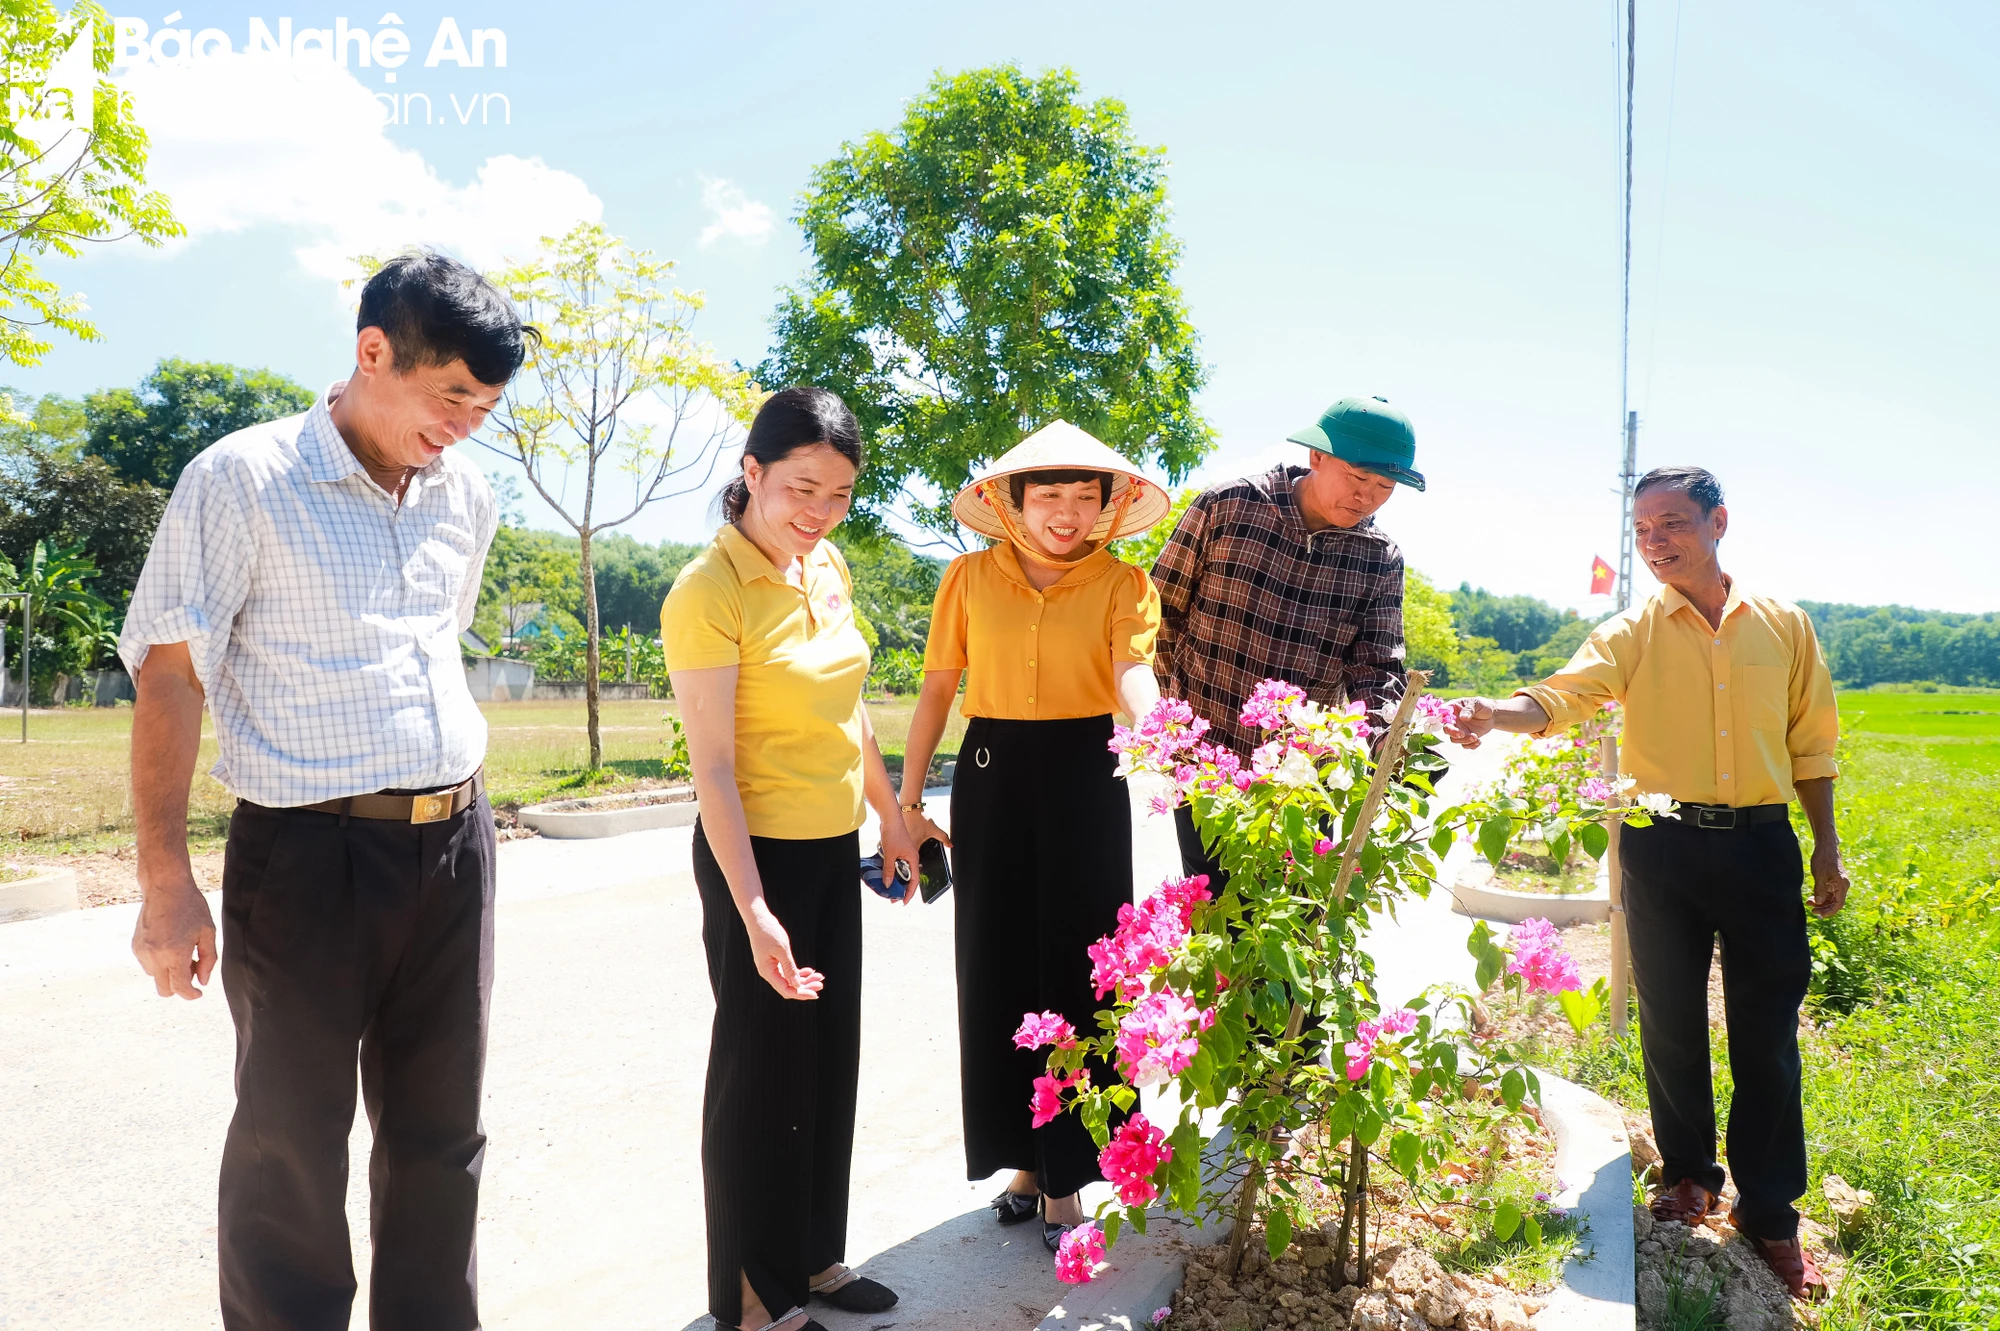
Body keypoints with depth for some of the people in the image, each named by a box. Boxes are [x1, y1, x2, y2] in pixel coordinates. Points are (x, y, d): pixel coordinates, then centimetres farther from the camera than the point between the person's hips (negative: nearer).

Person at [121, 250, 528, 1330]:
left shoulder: (464, 497, 9)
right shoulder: (242, 480, -7)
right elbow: (168, 675, -8)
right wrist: (165, 881, -11)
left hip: (453, 847, 5)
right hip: (308, 856, -5)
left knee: (440, 1136, 14)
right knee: (292, 1150, 6)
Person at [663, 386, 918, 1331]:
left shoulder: (828, 567, 4)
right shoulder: (707, 592, -18)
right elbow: (712, 768, -20)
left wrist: (891, 817, 20)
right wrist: (753, 912, -23)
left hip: (836, 849, 7)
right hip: (758, 854, -7)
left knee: (831, 1061, 17)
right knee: (762, 1071, 7)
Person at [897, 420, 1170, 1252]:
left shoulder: (1122, 583, -2)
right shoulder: (971, 577, 1)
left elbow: (1133, 673, -19)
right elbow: (937, 690, 5)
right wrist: (908, 801, 4)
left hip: (1085, 783, -1)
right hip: (991, 780, 2)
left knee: (1074, 972, 4)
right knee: (997, 972, 8)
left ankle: (1065, 1175, 21)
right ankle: (1023, 1155, 28)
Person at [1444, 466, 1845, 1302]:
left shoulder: (1783, 626, 6)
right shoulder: (1633, 633, 0)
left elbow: (1810, 742, 12)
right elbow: (1563, 696, -16)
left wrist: (1828, 848, 9)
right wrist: (1493, 714, -37)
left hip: (1761, 842, 1)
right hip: (1663, 847, 0)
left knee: (1766, 1031, 4)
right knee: (1671, 1021, 9)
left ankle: (1769, 1212, 19)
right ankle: (1688, 1173, 30)